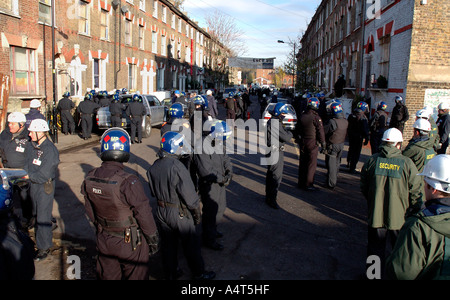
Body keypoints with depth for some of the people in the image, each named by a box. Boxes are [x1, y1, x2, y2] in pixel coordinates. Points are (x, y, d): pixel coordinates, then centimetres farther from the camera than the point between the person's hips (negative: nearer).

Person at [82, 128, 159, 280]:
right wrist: (153, 239, -6)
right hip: (130, 242, -5)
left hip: (104, 240, 5)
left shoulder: (90, 178, -10)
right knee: (136, 276, 17)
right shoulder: (128, 182, -29)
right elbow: (144, 213, -21)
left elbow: (90, 211, 4)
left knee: (107, 276, 24)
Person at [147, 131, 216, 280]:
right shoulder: (177, 167, -26)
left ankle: (171, 273, 36)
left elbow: (153, 191, 6)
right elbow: (189, 194, -23)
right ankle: (199, 273, 29)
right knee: (191, 245, 12)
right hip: (179, 213, -6)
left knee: (168, 244, 20)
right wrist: (197, 213, -11)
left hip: (161, 211, 6)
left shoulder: (153, 167, -4)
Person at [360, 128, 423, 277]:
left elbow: (364, 188, 4)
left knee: (376, 250, 16)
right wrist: (413, 212, 9)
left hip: (375, 215, 2)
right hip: (399, 217, -1)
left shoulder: (372, 160, -5)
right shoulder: (407, 163, -10)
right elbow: (416, 192, -6)